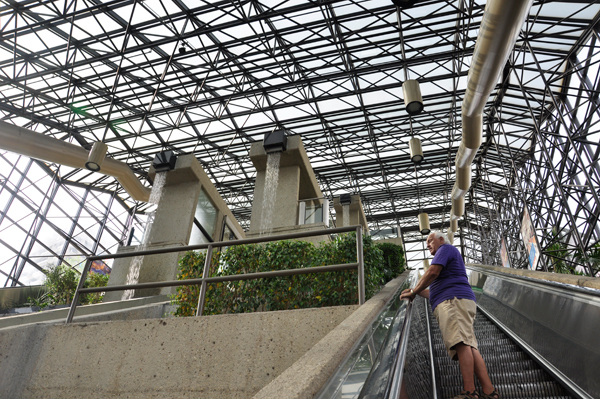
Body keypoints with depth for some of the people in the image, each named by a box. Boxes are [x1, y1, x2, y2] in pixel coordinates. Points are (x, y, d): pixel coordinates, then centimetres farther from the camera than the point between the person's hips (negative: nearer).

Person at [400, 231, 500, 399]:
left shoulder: (446, 248, 9)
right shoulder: (448, 259, 38)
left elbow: (432, 272, -7)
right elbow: (435, 292, 35)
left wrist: (413, 291, 0)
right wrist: (417, 291, 27)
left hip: (454, 301, -10)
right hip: (449, 304, 10)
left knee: (461, 343, -20)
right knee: (470, 347, -3)